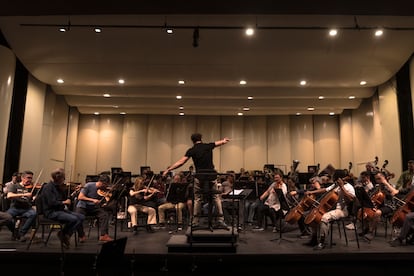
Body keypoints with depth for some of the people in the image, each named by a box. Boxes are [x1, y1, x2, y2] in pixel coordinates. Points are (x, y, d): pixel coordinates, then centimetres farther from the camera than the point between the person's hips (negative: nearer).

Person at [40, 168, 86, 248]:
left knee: (81, 217, -7)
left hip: (61, 210, 8)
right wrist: (64, 202, -10)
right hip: (51, 212, -8)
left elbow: (64, 198, 17)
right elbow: (52, 203, -22)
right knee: (74, 219, -26)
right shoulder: (48, 187, -12)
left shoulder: (58, 187, 12)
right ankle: (64, 234, -4)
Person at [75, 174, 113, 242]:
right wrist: (92, 200, -27)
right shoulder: (89, 185, -14)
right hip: (83, 207, -3)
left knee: (105, 214, -25)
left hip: (94, 208, 3)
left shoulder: (104, 190, -2)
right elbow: (80, 197, -18)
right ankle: (81, 235, -8)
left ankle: (103, 235, -25)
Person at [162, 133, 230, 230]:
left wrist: (168, 169, -2)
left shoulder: (191, 150, -1)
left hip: (199, 177, -1)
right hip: (211, 176, 1)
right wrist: (224, 140, 47)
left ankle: (195, 221, 13)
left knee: (197, 199, 11)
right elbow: (221, 142, 23)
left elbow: (180, 162, -7)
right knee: (216, 198, 8)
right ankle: (220, 220, 5)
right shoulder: (208, 146, 5)